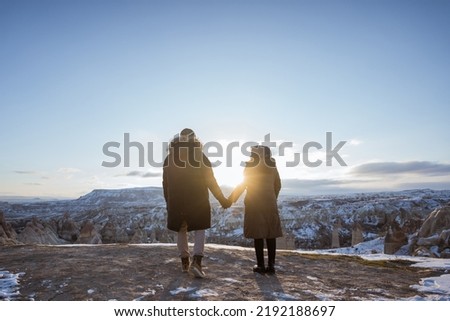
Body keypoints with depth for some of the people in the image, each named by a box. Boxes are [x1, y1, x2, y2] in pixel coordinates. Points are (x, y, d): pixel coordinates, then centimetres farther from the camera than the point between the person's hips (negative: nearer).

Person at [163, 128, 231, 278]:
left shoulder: (170, 158, 2)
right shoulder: (201, 158, -4)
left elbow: (166, 183, 6)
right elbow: (211, 181, -6)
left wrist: (168, 202, 17)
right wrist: (222, 200, 1)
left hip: (176, 201, 2)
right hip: (198, 201, -2)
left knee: (181, 230, 15)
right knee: (199, 230, 7)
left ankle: (185, 262, 23)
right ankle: (196, 262, -8)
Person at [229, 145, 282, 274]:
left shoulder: (251, 165, -1)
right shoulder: (272, 166, 9)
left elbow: (243, 183, 0)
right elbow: (277, 185, 12)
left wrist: (232, 198, 7)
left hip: (254, 203, -3)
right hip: (270, 203, 4)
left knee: (258, 234, 0)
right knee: (271, 234, 6)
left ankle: (261, 265, 3)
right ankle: (271, 265, 8)